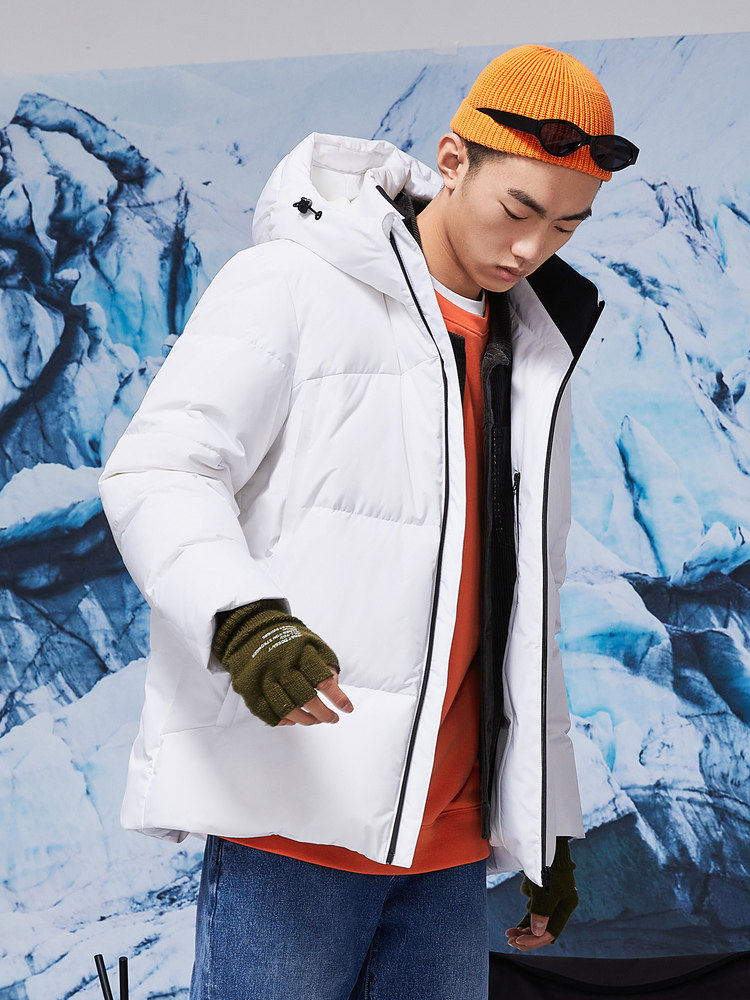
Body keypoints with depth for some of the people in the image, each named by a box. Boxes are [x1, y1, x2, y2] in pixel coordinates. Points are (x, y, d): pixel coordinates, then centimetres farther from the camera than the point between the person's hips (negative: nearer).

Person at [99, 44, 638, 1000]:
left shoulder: (533, 352, 18)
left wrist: (549, 822, 22)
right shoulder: (293, 285, -2)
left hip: (447, 833, 6)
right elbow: (157, 472, -13)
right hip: (295, 806, -6)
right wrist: (243, 618, -32)